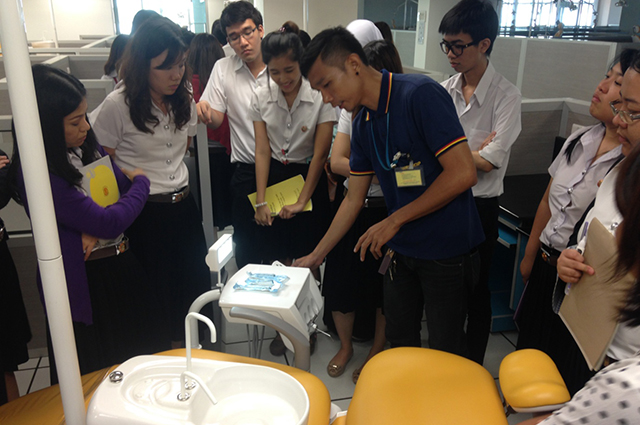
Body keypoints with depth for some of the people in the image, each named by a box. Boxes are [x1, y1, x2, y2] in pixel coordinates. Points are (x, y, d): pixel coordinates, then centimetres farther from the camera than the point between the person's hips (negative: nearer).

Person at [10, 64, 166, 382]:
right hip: (85, 281, -7)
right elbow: (109, 222, -26)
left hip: (120, 265, 8)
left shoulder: (86, 146, 0)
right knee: (97, 374, 13)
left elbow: (124, 186, 5)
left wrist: (97, 229, -14)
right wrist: (141, 182, -9)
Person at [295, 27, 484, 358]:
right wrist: (316, 256, 12)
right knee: (399, 345, 19)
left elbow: (463, 173, -23)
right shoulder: (362, 125, 6)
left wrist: (395, 220, -16)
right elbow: (353, 199, 12)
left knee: (445, 353, 8)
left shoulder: (420, 94, -18)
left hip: (447, 251, -7)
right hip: (402, 250, 7)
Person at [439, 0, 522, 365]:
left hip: (479, 206, -4)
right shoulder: (445, 90, 2)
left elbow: (488, 162, -19)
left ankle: (473, 366, 33)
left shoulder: (506, 95, -13)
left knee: (475, 290, 11)